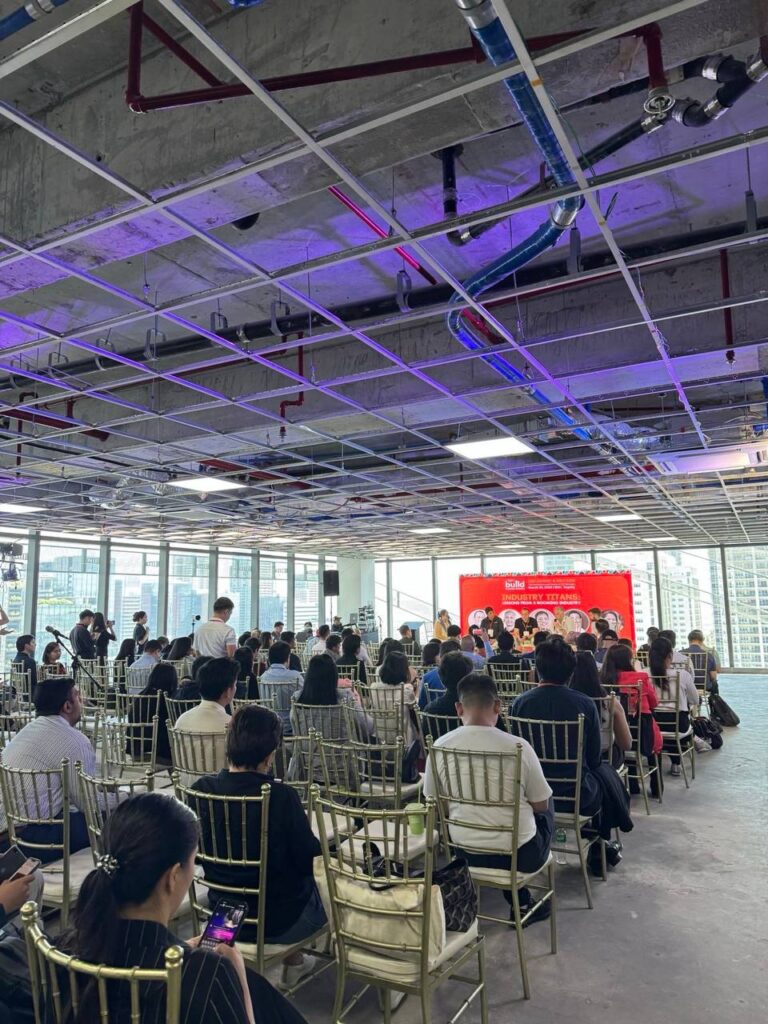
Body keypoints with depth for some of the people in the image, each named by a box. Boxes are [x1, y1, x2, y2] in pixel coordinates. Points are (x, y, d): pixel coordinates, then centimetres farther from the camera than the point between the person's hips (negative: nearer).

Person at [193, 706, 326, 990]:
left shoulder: (202, 789, -14)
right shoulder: (282, 797, -28)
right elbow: (309, 860, -16)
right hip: (276, 923, -5)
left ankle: (294, 963, 40)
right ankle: (293, 963, 37)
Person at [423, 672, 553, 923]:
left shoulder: (440, 747, -12)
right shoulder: (517, 747, -19)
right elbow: (541, 805, -5)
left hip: (465, 852, 3)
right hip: (518, 855, -3)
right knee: (546, 811, 28)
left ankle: (522, 902, 36)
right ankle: (521, 904, 36)